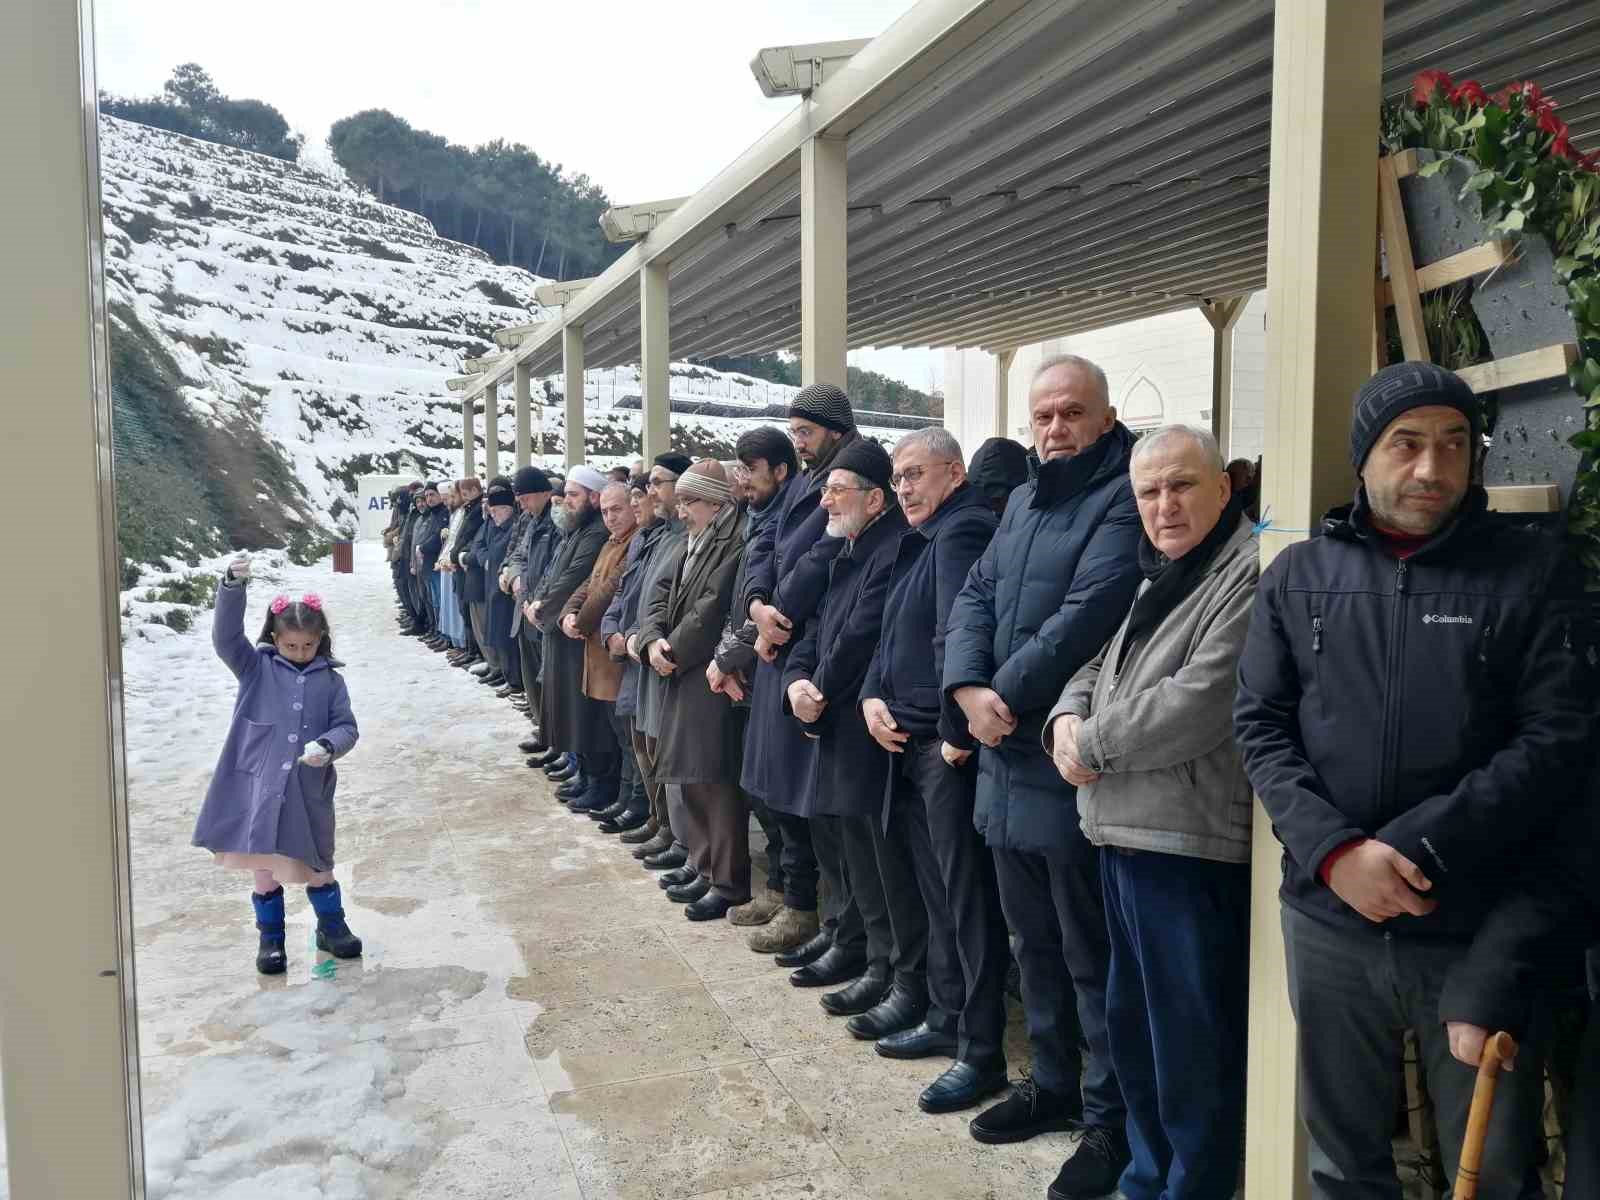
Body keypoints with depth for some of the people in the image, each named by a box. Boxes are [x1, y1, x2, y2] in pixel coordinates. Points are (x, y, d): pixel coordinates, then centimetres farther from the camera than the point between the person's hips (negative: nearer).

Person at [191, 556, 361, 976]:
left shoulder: (330, 680, 3)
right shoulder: (256, 668, 1)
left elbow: (347, 727, 1)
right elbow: (226, 636, -14)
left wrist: (327, 746, -21)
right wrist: (233, 584, -26)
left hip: (309, 790, 1)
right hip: (259, 787, -1)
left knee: (317, 866, 12)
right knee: (265, 868, 10)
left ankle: (332, 927, 33)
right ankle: (271, 938, 28)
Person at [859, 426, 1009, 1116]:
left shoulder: (963, 530, -14)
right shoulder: (924, 538, 16)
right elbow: (895, 634, 20)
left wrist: (955, 734, -21)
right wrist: (872, 696, 4)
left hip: (950, 751, -10)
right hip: (910, 744, 10)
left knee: (969, 899, -1)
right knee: (936, 891, 18)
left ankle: (982, 1054, 10)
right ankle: (946, 1020, 33)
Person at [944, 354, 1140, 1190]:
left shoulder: (1125, 499, -11)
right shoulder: (1023, 502, 16)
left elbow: (1087, 614, -23)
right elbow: (974, 597, 8)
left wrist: (1009, 694, -16)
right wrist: (968, 688, -9)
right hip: (1008, 759, 8)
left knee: (1092, 955, 5)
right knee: (1035, 941, 20)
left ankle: (1111, 1116, 21)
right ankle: (1054, 1082, 36)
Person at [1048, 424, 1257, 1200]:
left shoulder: (1251, 575, -14)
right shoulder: (1162, 578, 17)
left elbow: (1197, 705, -23)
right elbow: (1101, 667, 21)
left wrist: (1093, 744, -12)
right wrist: (1067, 717, -1)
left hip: (1193, 845, -10)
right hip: (1125, 835, 10)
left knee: (1192, 1047, 4)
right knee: (1131, 1028, 22)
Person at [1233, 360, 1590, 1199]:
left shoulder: (1531, 569, 0)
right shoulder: (1298, 575, 6)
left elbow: (1556, 738, -8)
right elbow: (1259, 726, 1)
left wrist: (1412, 850, -17)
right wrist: (1334, 852, -14)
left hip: (1479, 930, -1)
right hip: (1329, 922, 2)